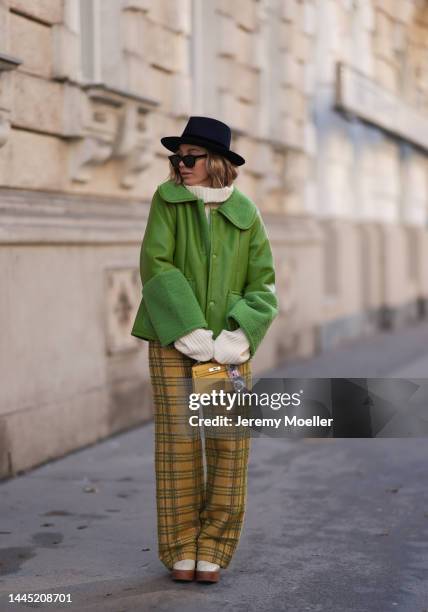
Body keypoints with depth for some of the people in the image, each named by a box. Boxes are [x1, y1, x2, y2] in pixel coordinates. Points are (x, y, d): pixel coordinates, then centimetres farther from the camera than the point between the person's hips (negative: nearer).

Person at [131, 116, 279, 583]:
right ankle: (181, 551, 11)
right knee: (177, 442, 0)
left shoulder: (245, 214, 2)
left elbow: (262, 284, 1)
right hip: (172, 340, -1)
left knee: (230, 445, -2)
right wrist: (190, 331, -18)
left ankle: (212, 549, 11)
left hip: (229, 345, 1)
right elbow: (156, 265, -10)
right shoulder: (168, 199, -1)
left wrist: (238, 336, -14)